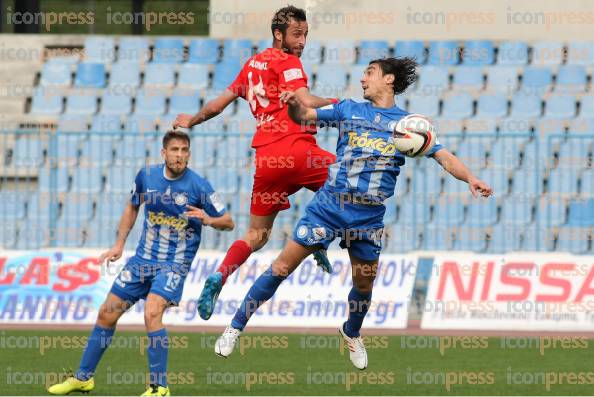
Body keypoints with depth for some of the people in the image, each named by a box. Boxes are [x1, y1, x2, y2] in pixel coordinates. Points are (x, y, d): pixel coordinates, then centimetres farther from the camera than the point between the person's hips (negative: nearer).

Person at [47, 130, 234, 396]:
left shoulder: (198, 186, -15)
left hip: (175, 264, -5)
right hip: (143, 259, 5)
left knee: (152, 313, -27)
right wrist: (119, 244, 13)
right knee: (107, 313, 8)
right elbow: (133, 206, 17)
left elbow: (228, 222, -8)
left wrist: (208, 220, -29)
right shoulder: (147, 176, -3)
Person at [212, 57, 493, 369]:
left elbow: (445, 157, -1)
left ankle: (352, 333, 42)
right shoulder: (349, 109, 8)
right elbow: (302, 115, 10)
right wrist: (294, 103, -13)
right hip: (329, 205, 0)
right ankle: (236, 327, 5)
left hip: (369, 217, 1)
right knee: (282, 267, -5)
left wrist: (470, 179, -19)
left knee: (364, 286, 11)